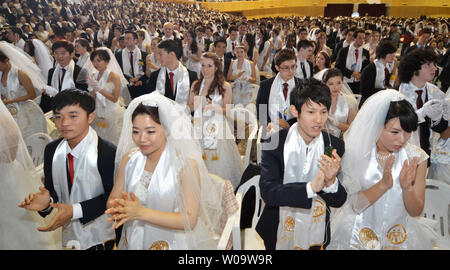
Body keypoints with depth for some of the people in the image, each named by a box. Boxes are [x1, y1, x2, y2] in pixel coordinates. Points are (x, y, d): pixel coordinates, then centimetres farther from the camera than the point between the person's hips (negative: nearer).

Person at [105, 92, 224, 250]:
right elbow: (112, 200, -2)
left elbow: (190, 220, -25)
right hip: (133, 242, 4)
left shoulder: (186, 164, -23)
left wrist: (141, 212, -32)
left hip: (172, 244, -4)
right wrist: (118, 209, -25)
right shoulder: (129, 158, -9)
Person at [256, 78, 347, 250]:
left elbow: (338, 202, -9)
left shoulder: (335, 145, -11)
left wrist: (331, 182, -30)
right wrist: (311, 187, -34)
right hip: (278, 234, -1)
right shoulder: (275, 143, -17)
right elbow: (268, 192, -24)